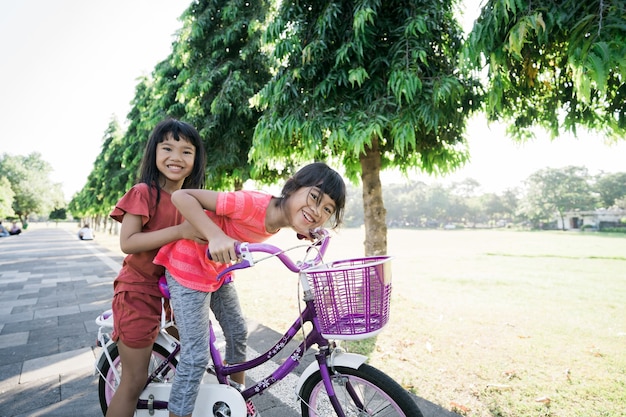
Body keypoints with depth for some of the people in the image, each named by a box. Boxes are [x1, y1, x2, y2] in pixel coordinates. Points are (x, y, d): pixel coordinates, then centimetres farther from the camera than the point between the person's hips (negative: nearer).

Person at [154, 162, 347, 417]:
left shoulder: (281, 217, -10)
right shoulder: (253, 204, -35)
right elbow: (181, 196, -31)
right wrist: (216, 236, -44)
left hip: (219, 272, 8)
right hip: (188, 270, -7)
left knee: (238, 333, 18)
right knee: (196, 357, -7)